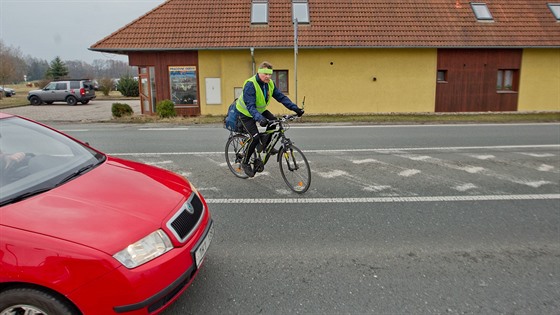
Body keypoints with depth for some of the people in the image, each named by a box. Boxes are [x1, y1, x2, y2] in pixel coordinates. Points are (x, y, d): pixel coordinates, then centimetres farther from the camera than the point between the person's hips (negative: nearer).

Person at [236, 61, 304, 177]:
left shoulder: (270, 84, -9)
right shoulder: (250, 85, -30)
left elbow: (281, 97, -11)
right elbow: (250, 106, -38)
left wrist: (295, 108, -23)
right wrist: (259, 118, -55)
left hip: (259, 110, 7)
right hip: (246, 113, -7)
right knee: (255, 137, -18)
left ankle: (265, 144, 5)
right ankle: (245, 163, 1)